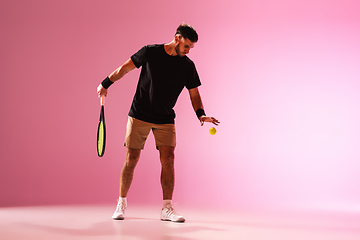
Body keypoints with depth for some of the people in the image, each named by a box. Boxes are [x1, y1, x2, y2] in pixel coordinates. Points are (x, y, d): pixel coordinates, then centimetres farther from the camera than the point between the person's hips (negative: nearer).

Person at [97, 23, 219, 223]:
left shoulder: (188, 66, 0)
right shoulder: (150, 52, -6)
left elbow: (194, 94, 2)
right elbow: (124, 68, 5)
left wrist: (200, 114, -15)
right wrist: (105, 84, 9)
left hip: (165, 120, 2)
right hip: (139, 115, -2)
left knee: (168, 158, -10)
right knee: (131, 159, -2)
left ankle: (167, 209, -3)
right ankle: (121, 204, 15)